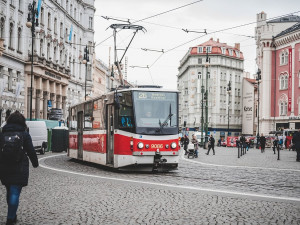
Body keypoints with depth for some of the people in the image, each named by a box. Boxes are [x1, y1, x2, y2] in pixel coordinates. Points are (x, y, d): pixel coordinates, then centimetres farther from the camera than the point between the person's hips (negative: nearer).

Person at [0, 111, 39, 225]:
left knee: (9, 192, 19)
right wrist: (35, 163, 14)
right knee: (15, 193, -4)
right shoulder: (24, 134, -3)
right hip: (20, 169, -3)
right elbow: (31, 151, -1)